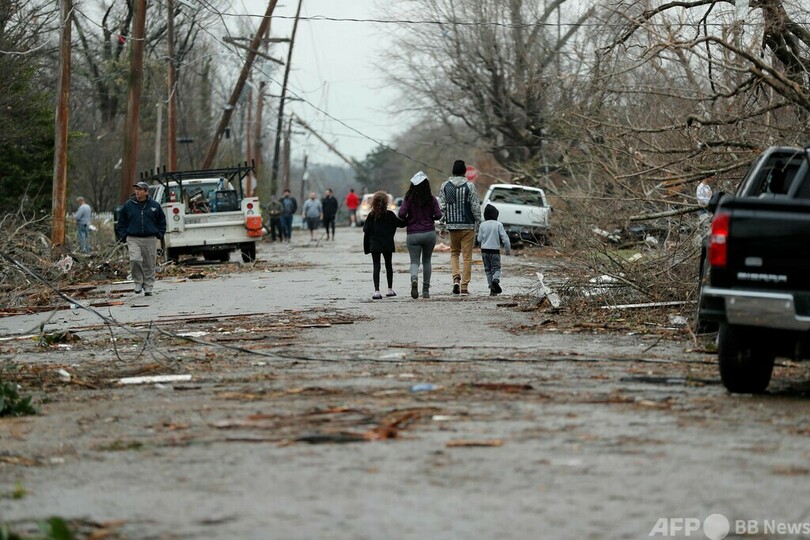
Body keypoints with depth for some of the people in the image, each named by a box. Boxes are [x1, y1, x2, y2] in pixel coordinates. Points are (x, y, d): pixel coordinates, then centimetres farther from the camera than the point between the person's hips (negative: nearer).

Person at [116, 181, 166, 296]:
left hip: (150, 239, 1)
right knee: (135, 260, -19)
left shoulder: (154, 205, 6)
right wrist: (124, 236, 2)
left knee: (149, 264, 2)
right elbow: (121, 222, 12)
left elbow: (161, 222, 17)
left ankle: (148, 287, 12)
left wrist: (159, 234, 5)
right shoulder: (128, 205, 4)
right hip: (133, 238, -1)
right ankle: (138, 282, -1)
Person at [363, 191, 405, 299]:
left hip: (374, 245, -1)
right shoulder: (390, 215, -6)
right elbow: (401, 224, 2)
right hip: (388, 245, 1)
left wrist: (366, 247, 7)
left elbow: (366, 231, -3)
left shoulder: (371, 215, -4)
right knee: (389, 265, 17)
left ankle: (377, 291, -15)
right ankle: (390, 290, 24)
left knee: (376, 266, -2)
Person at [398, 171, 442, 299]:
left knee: (414, 261, 2)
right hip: (429, 233, 1)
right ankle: (426, 290, 16)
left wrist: (408, 220, 8)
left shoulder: (408, 199, -5)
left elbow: (401, 214, -13)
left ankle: (414, 279, -31)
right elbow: (438, 215, -6)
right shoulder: (432, 199, -2)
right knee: (426, 261, 16)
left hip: (413, 234, -1)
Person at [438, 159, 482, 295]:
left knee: (454, 253, 19)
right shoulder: (470, 186, -6)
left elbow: (442, 207, 3)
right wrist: (478, 223, 4)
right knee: (467, 256, 3)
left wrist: (442, 226, 9)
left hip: (452, 225, 2)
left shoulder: (445, 186, 2)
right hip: (468, 226, -2)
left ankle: (456, 278, -4)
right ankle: (464, 286, 1)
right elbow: (475, 207, -6)